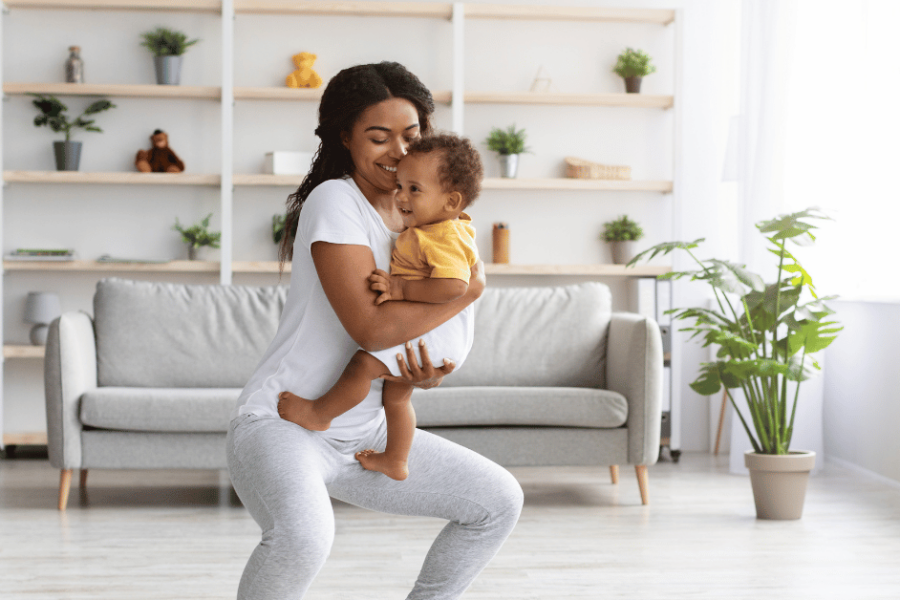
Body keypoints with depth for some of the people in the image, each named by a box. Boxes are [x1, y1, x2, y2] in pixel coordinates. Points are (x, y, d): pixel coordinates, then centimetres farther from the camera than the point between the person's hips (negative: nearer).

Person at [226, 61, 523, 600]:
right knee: (304, 535, -37)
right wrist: (472, 288, -13)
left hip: (365, 433, 8)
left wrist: (429, 374, -8)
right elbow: (370, 327, -25)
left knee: (499, 500, 6)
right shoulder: (334, 201, -14)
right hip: (281, 423, -8)